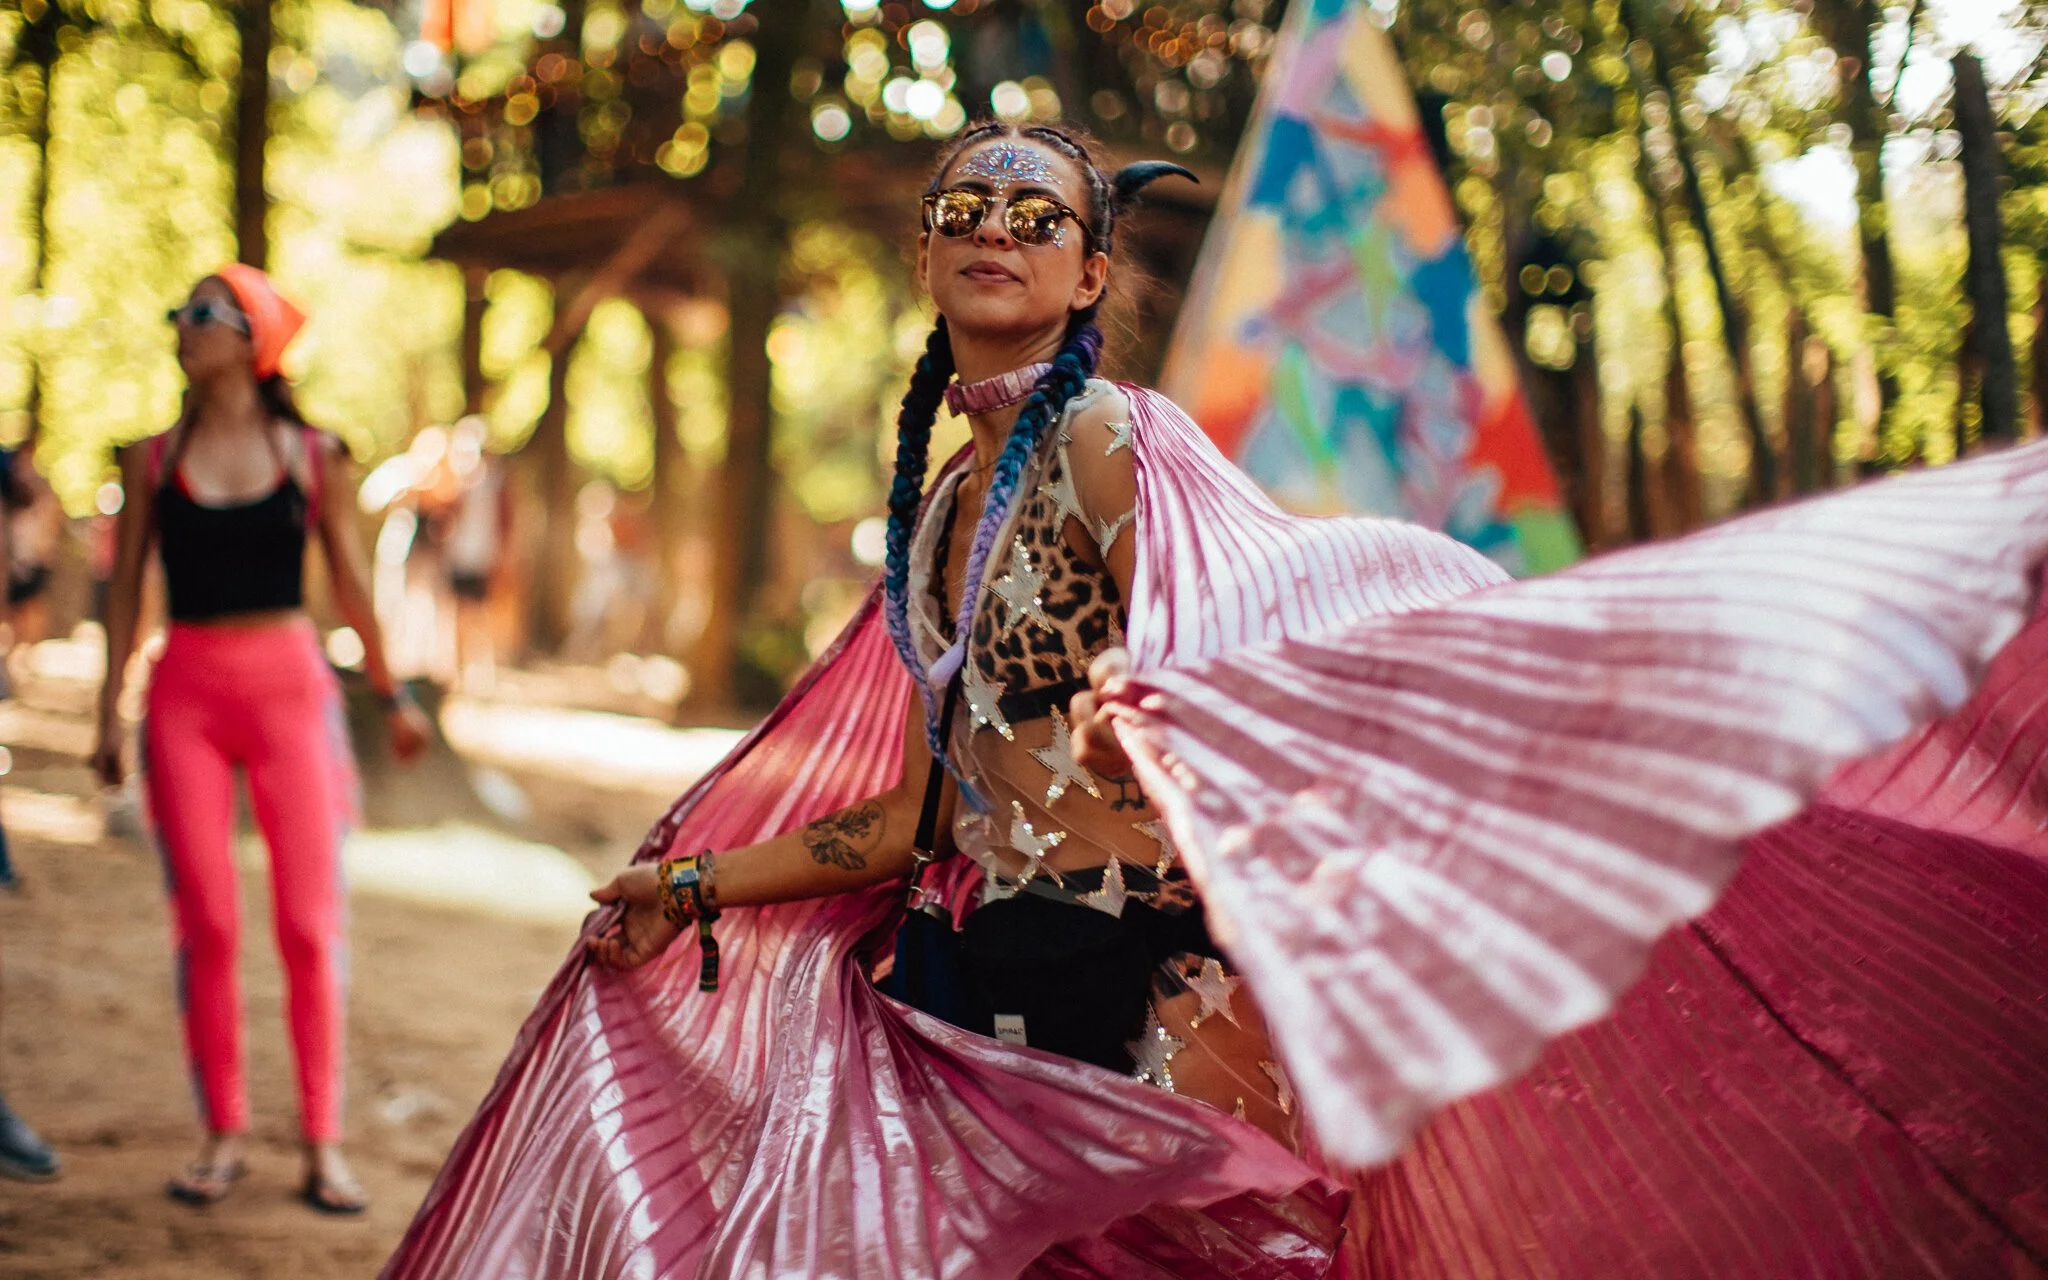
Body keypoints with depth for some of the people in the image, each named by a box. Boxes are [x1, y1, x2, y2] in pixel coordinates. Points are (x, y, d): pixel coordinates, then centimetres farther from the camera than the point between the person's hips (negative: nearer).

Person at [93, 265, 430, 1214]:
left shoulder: (313, 455, 3)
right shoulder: (152, 459, 5)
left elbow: (350, 583, 10)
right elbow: (126, 588, 10)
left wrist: (391, 694, 15)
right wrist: (110, 708, 8)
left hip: (288, 683, -1)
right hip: (186, 690, 1)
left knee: (309, 921, -3)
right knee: (206, 922, 1)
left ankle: (323, 1143, 6)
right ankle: (222, 1134, 13)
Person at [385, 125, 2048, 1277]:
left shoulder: (1117, 443, -7)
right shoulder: (942, 501, 15)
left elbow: (1213, 666, -19)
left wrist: (1144, 708, -40)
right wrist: (695, 886, 21)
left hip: (1133, 974, -7)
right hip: (966, 983, 7)